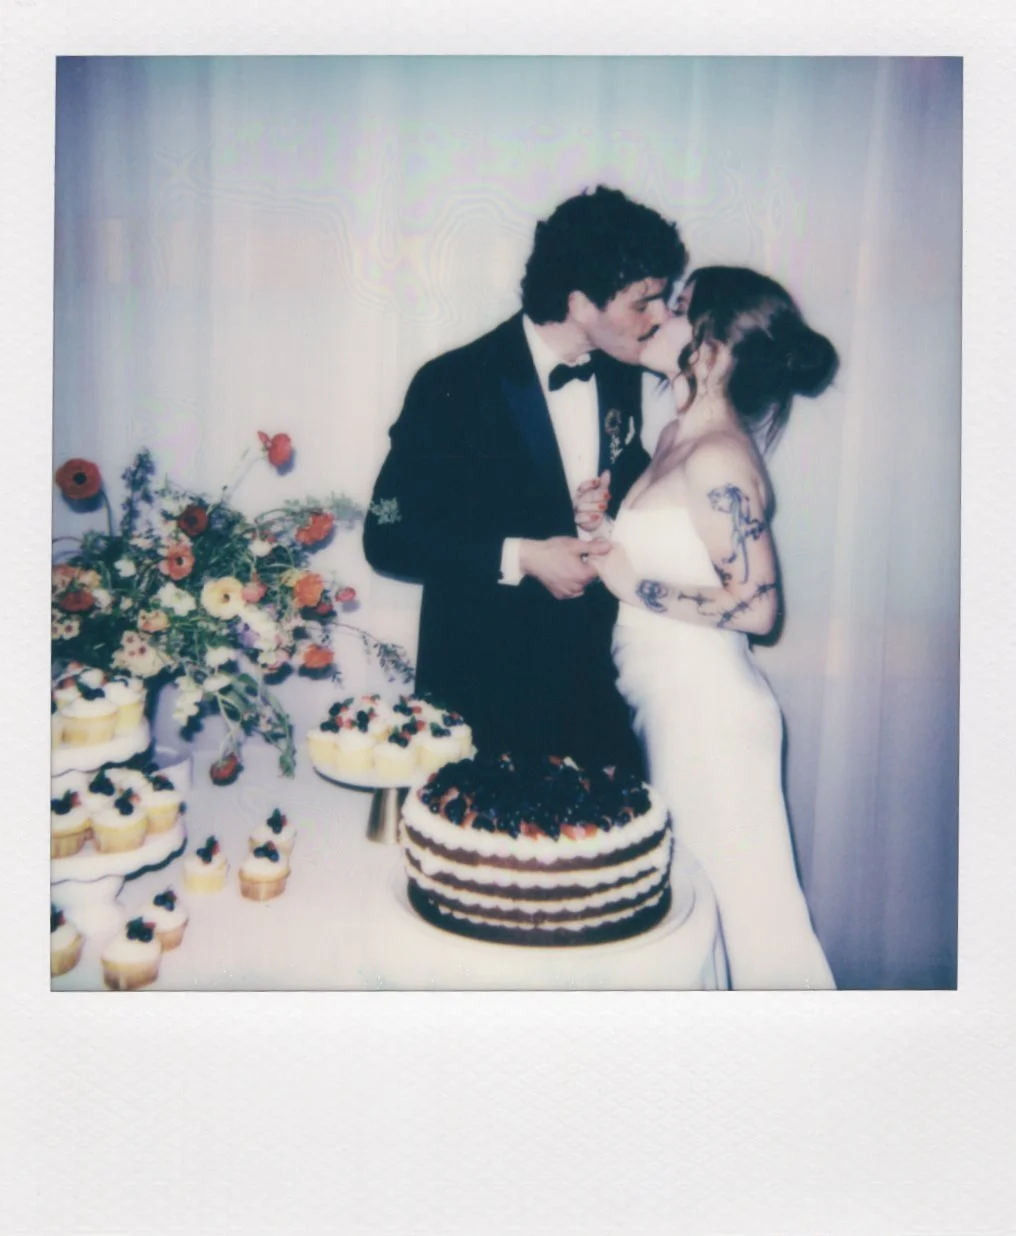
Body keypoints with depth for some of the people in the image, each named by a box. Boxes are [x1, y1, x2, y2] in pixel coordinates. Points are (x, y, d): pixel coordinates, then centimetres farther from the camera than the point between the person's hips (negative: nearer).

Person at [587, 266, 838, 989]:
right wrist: (605, 531, 1)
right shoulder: (677, 438, 8)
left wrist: (632, 583, -18)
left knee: (732, 902, 7)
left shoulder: (719, 456, -20)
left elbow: (757, 603, -24)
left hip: (704, 708, -9)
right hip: (667, 704, 9)